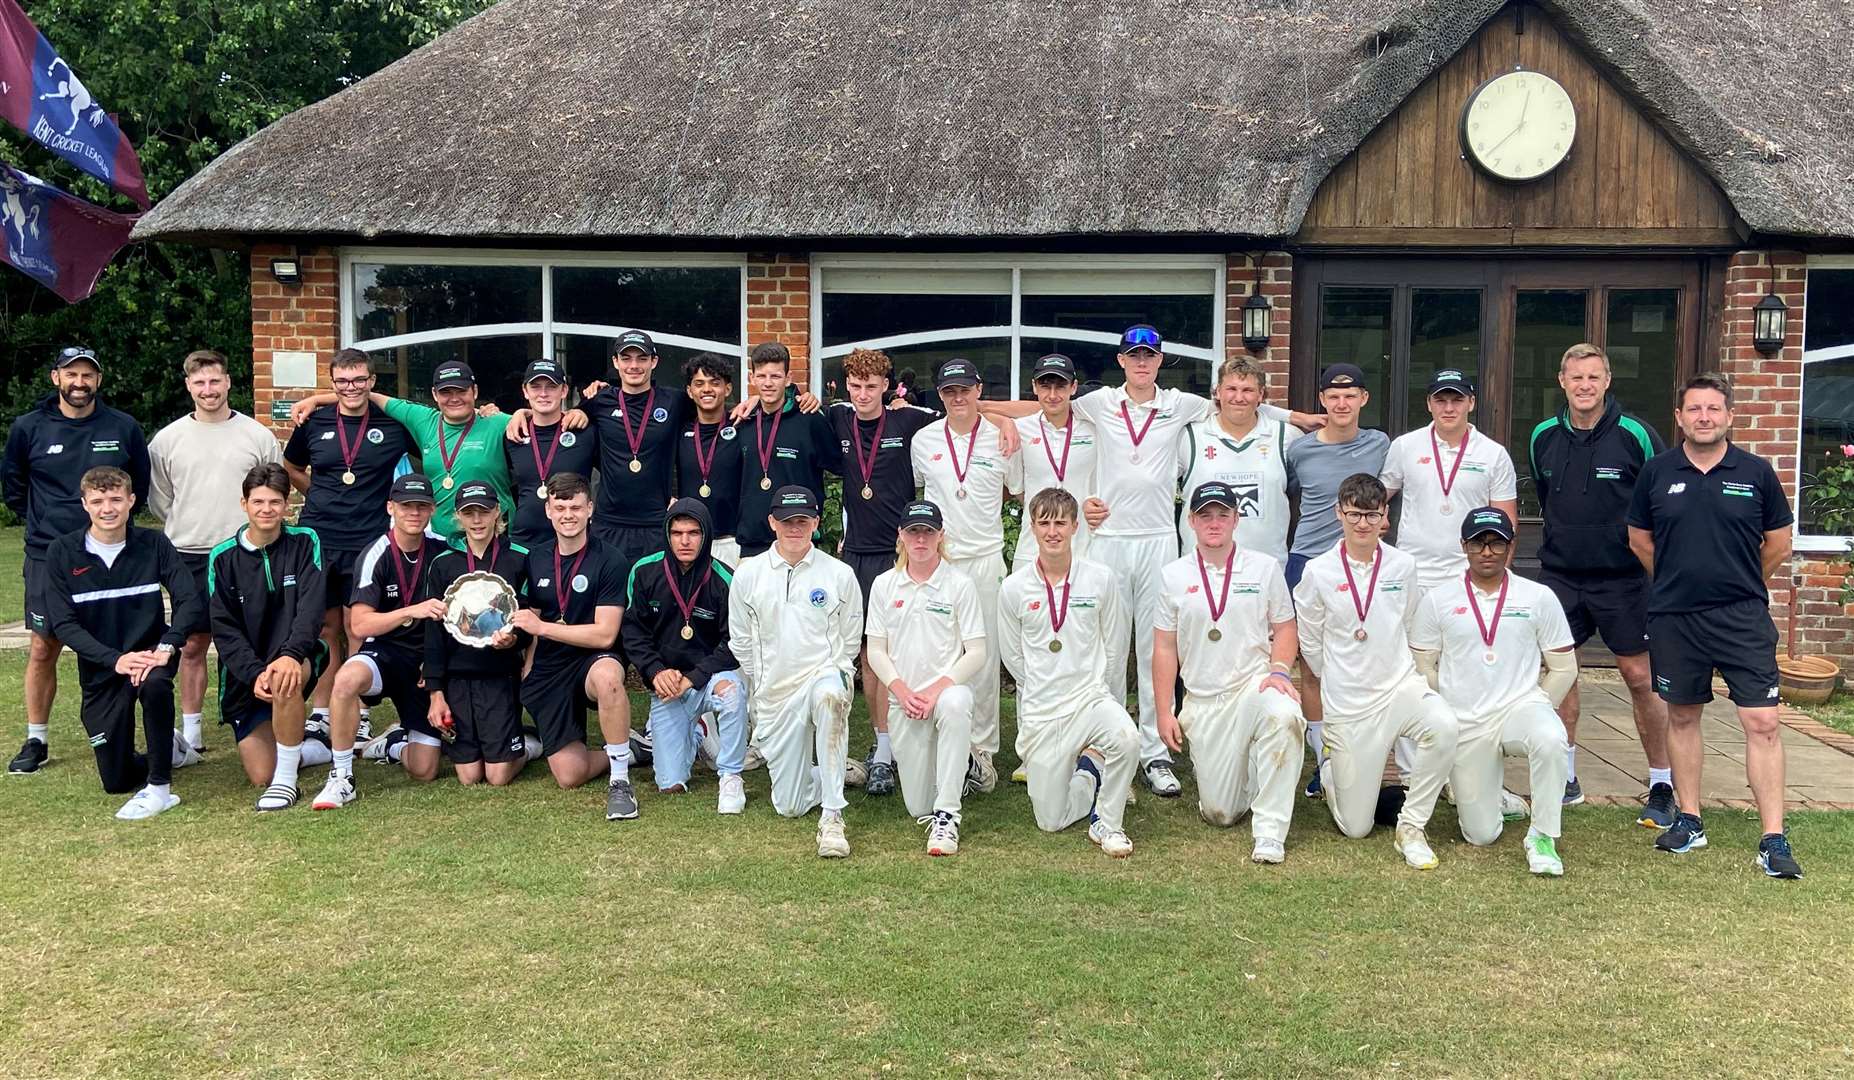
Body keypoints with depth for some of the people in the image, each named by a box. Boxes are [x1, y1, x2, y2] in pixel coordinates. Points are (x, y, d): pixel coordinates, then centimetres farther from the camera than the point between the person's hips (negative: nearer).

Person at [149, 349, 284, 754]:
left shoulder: (257, 435, 3)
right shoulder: (167, 439, 5)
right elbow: (159, 499, 13)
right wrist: (190, 528, 11)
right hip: (189, 557, 1)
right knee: (193, 644, 6)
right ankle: (190, 731, 14)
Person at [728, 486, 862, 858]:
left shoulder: (839, 575, 0)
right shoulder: (748, 574, 3)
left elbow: (850, 641, 9)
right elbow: (741, 643, 11)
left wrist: (834, 676, 0)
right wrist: (762, 691, 11)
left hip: (824, 676, -2)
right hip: (773, 696, 3)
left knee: (829, 695, -42)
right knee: (789, 806, 1)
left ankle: (832, 817, -35)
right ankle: (843, 772, 35)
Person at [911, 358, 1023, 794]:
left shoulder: (1001, 439, 2)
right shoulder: (923, 440, 6)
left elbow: (1020, 492, 14)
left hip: (985, 558, -1)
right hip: (935, 558, 1)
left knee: (984, 656, 1)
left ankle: (982, 750, 10)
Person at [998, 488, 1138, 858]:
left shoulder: (1100, 578, -2)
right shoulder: (1014, 588, -3)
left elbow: (1114, 647, 6)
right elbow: (1013, 658, 6)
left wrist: (1091, 686, 5)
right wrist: (1047, 691, 5)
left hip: (1092, 696, 0)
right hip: (1041, 711, 1)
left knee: (1126, 736, -35)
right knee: (1051, 821, 2)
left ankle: (1108, 822, -10)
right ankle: (1087, 770, 34)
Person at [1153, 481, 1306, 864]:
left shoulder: (1264, 567, 5)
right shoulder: (1173, 575, 5)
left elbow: (1284, 629, 7)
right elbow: (1164, 648, 6)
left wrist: (1279, 669, -14)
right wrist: (1164, 712, 1)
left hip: (1255, 684, -1)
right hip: (1203, 700, 1)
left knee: (1283, 715, -39)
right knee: (1219, 813, -3)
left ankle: (1269, 832, -27)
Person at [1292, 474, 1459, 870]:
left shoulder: (1403, 566, 0)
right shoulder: (1318, 572, -6)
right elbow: (1310, 643, 5)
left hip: (1401, 685, 2)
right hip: (1347, 702, -1)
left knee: (1444, 728, -35)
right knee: (1355, 827, 2)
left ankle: (1410, 827, -14)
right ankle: (1330, 772, 38)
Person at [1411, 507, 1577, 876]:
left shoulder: (1539, 597, 3)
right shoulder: (1437, 600, 2)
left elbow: (1563, 668, 7)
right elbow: (1421, 667, 7)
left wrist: (1535, 710, 2)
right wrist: (1449, 715, 3)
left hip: (1522, 705, -1)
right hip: (1464, 726, 1)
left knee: (1550, 740, -39)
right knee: (1481, 835, 1)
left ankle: (1542, 837, -19)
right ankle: (1494, 797, 37)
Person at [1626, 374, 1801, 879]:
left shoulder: (1756, 472, -1)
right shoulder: (1657, 472, 2)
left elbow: (1778, 544, 9)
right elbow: (1639, 539, 12)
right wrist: (1680, 581, 12)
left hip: (1743, 617, -2)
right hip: (1674, 619, 2)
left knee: (1762, 723, -6)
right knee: (1682, 718, 12)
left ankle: (1774, 840, -2)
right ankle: (1689, 821, 24)